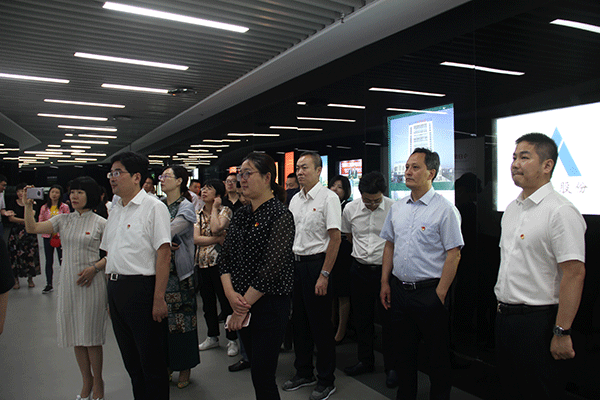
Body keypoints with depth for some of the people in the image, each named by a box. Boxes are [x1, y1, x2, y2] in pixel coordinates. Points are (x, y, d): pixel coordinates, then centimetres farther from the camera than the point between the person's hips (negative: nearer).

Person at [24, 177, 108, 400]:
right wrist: (28, 204, -6)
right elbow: (32, 228, 2)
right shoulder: (63, 220, 8)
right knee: (76, 335, 11)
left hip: (91, 282, -4)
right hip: (68, 282, 4)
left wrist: (94, 268, -15)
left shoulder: (100, 223, -4)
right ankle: (86, 381, 27)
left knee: (91, 335, 2)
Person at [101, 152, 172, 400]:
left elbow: (163, 253, -16)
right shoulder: (115, 210, 15)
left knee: (152, 363, 3)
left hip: (141, 288, -8)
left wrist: (159, 298, -20)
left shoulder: (153, 207, -9)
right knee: (131, 360, 18)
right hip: (116, 291, 8)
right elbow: (110, 254, 19)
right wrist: (111, 295, 15)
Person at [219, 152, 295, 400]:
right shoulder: (240, 215, 9)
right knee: (255, 367, 16)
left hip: (270, 305, -7)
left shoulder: (280, 216, -13)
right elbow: (225, 257, 8)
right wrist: (231, 294, -9)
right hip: (243, 305, 7)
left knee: (263, 376, -1)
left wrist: (244, 307, -15)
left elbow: (271, 268, -19)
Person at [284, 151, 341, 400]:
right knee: (299, 321, 15)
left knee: (320, 325, 2)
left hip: (316, 264, -7)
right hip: (295, 264, 7)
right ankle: (303, 373, 32)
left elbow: (335, 238, -15)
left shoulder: (328, 197, -10)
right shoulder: (295, 199, 12)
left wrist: (324, 275, -19)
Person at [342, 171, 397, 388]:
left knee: (389, 319, 5)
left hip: (386, 270, -3)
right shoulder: (350, 209, -2)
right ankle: (365, 361, 33)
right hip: (359, 270, 4)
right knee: (361, 318, 15)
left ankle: (391, 367, 22)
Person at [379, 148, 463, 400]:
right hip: (399, 290, 6)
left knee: (438, 354, 7)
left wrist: (439, 293, -15)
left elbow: (453, 255, -12)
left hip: (429, 292, -5)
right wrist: (385, 282, 9)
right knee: (404, 349, 17)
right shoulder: (397, 208, 9)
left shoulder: (444, 209, -10)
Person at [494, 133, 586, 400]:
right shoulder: (512, 209, 11)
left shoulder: (561, 212, -16)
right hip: (504, 316, 8)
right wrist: (501, 307, 16)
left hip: (538, 320, -8)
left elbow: (574, 274, -21)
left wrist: (561, 332, -22)